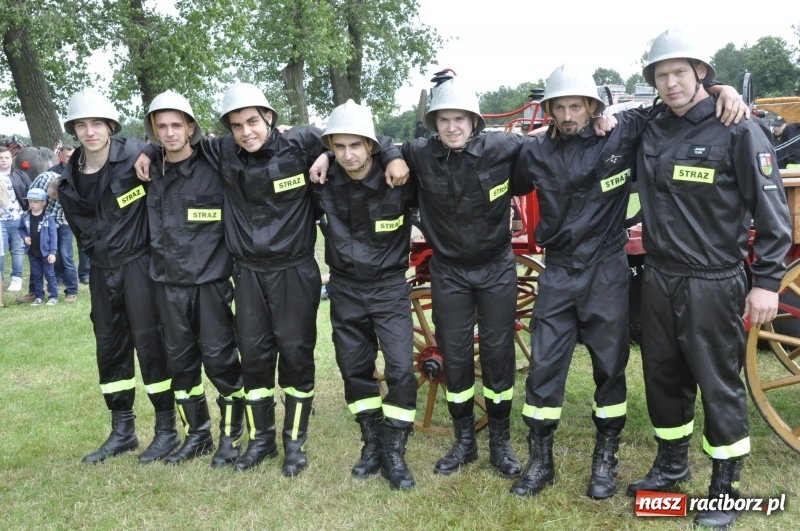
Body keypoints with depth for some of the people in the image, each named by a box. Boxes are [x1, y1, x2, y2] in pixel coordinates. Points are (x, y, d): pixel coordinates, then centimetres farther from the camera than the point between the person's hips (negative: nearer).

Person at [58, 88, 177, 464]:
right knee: (109, 346, 11)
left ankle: (167, 429, 9)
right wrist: (99, 254, 12)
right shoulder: (69, 181, 5)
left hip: (139, 262, -6)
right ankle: (122, 431, 23)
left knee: (149, 341, -4)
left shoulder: (135, 156, -13)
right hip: (102, 269, 6)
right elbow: (82, 230, 15)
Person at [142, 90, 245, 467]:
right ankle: (197, 435, 26)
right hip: (169, 282, 5)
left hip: (211, 280, -4)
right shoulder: (152, 174, 6)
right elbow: (153, 232, 17)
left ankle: (231, 436, 17)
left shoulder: (215, 168, -5)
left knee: (219, 358, 0)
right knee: (179, 360, 11)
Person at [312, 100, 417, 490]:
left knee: (401, 369, -8)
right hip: (345, 290, 3)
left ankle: (394, 453, 8)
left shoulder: (398, 181, -16)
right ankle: (372, 443, 27)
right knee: (354, 369, 10)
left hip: (389, 288, -3)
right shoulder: (323, 183, -9)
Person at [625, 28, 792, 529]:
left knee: (720, 384, 4)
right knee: (663, 376, 16)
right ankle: (672, 464, 37)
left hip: (714, 285, -5)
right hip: (660, 280, 6)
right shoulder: (650, 132, 5)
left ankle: (725, 488, 22)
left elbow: (773, 212, -10)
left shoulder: (739, 130, -10)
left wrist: (767, 282, -13)